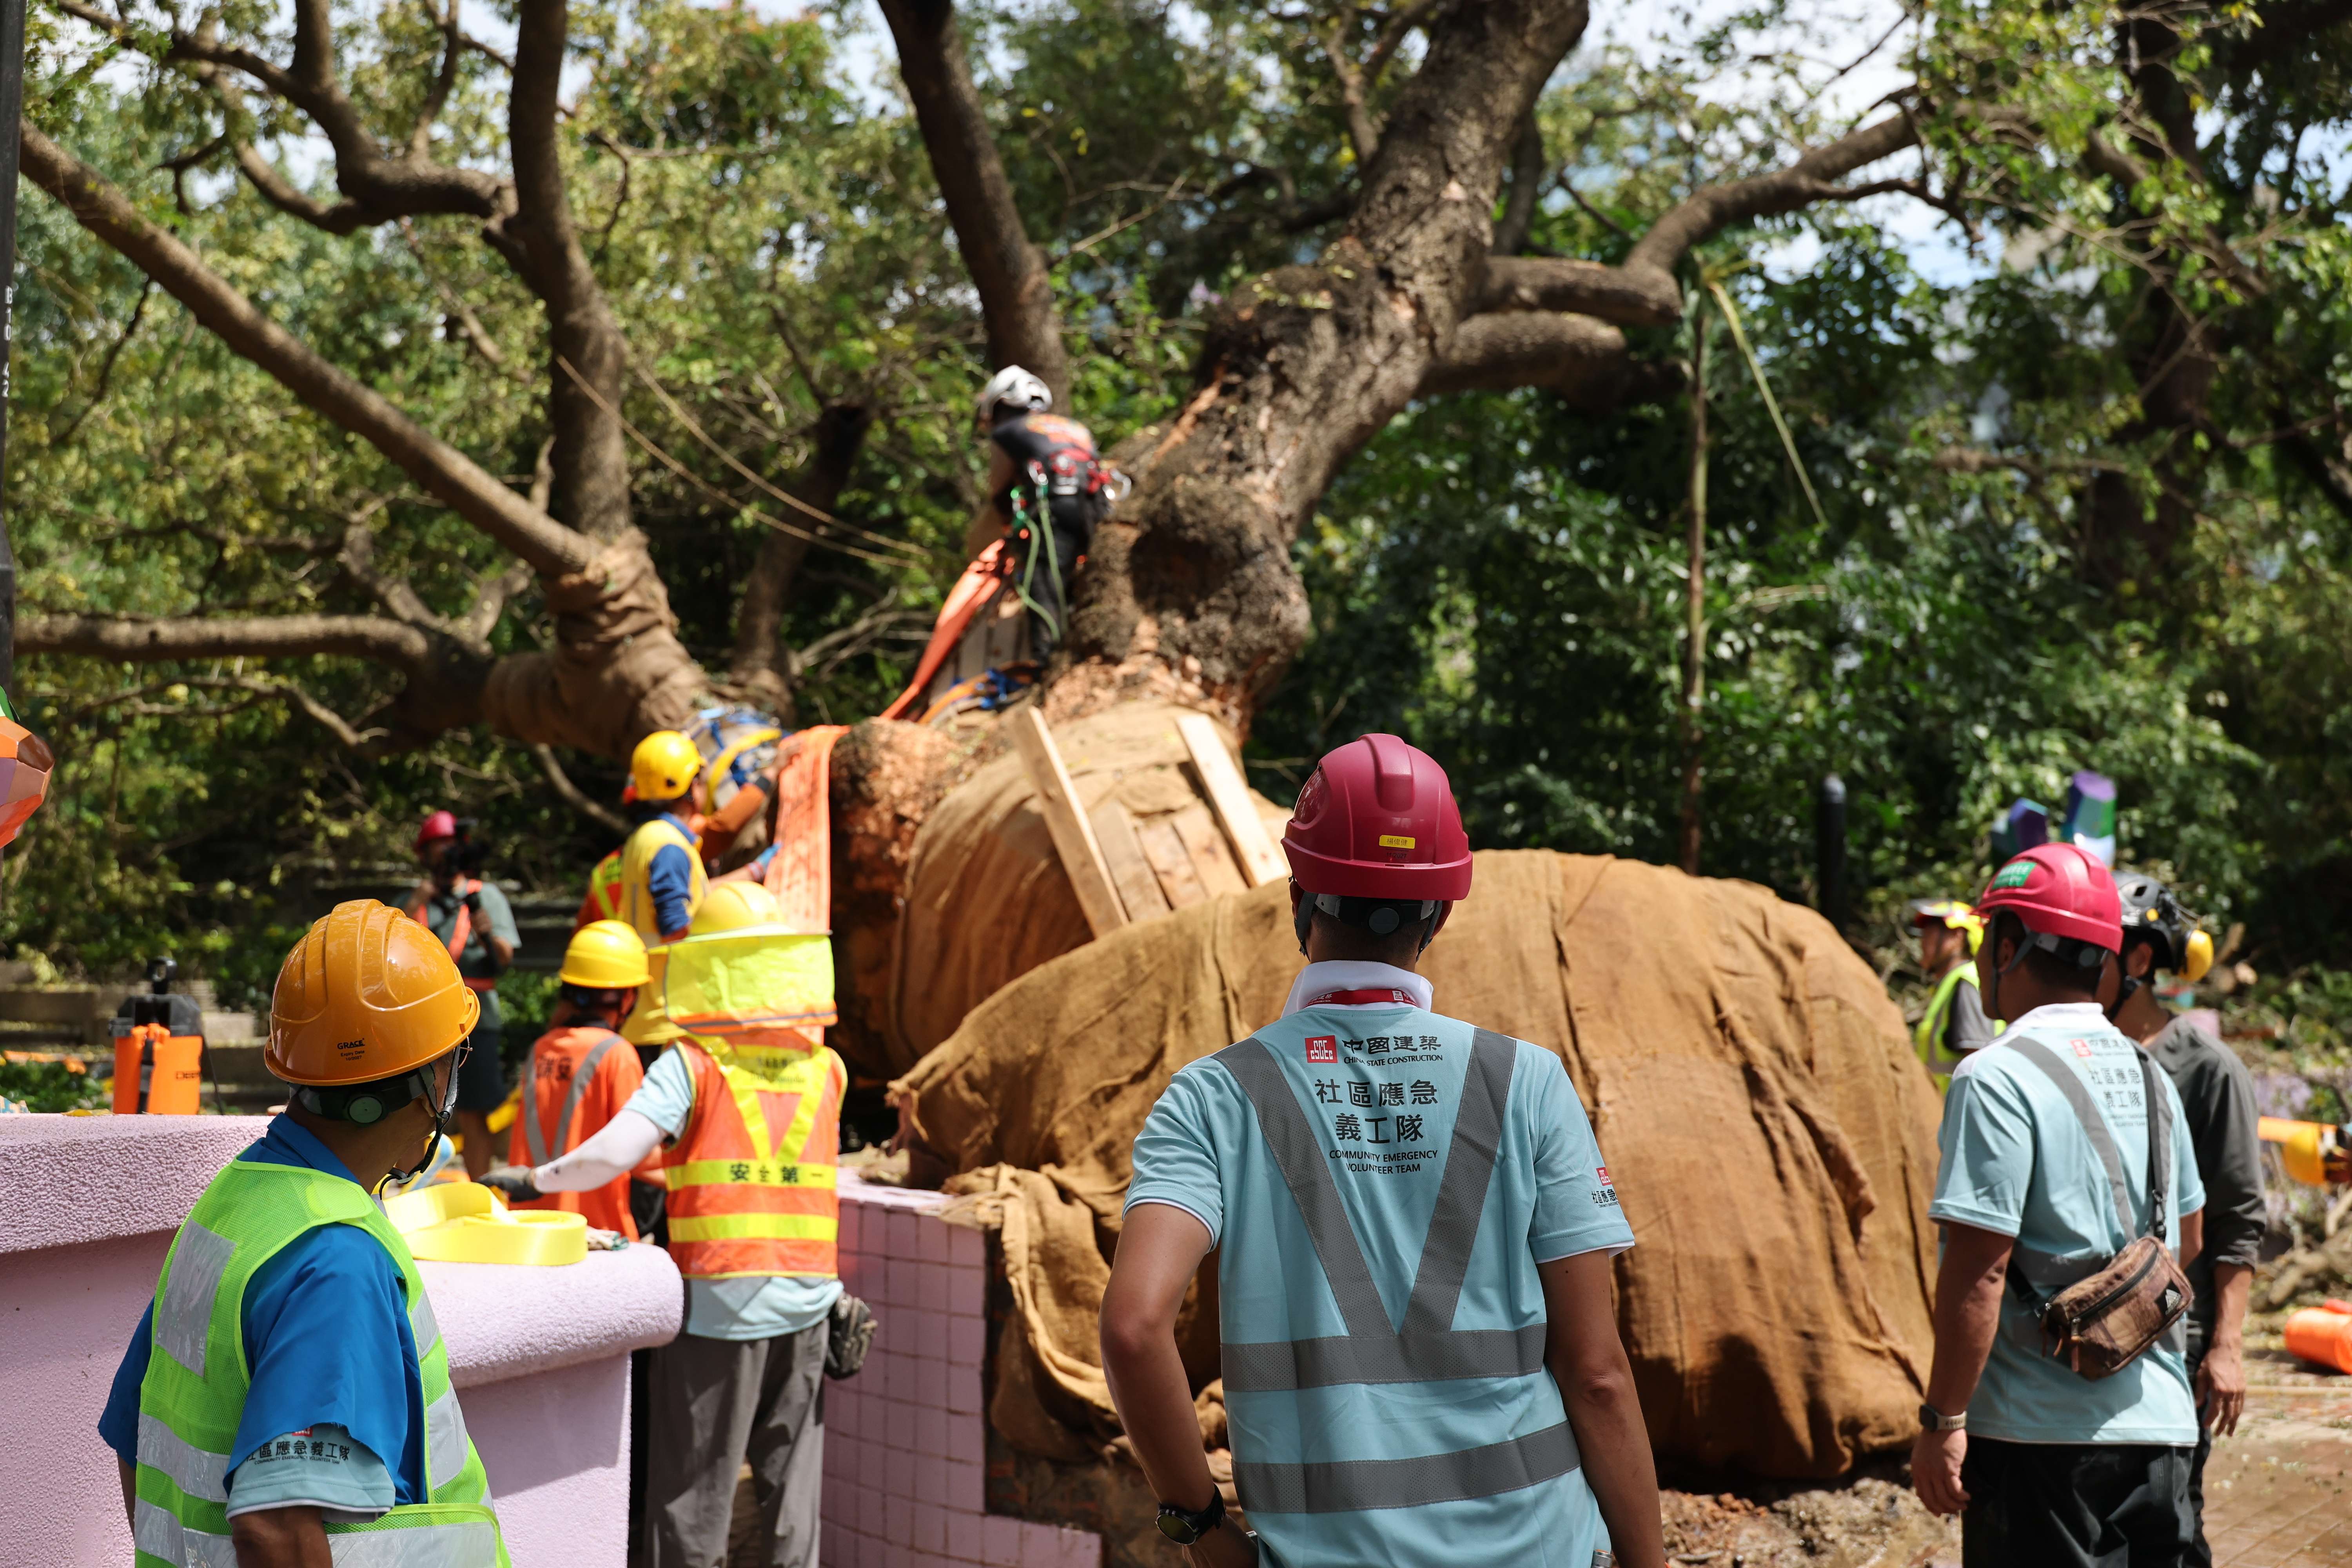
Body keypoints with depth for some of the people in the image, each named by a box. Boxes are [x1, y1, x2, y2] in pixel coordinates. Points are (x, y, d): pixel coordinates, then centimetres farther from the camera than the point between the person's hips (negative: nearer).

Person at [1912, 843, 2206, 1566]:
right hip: (2163, 1426, 7)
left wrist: (1942, 1420, -14)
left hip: (2047, 1433, -7)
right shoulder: (2149, 1074, 12)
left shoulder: (1996, 1079, -13)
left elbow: (1979, 1270, -18)